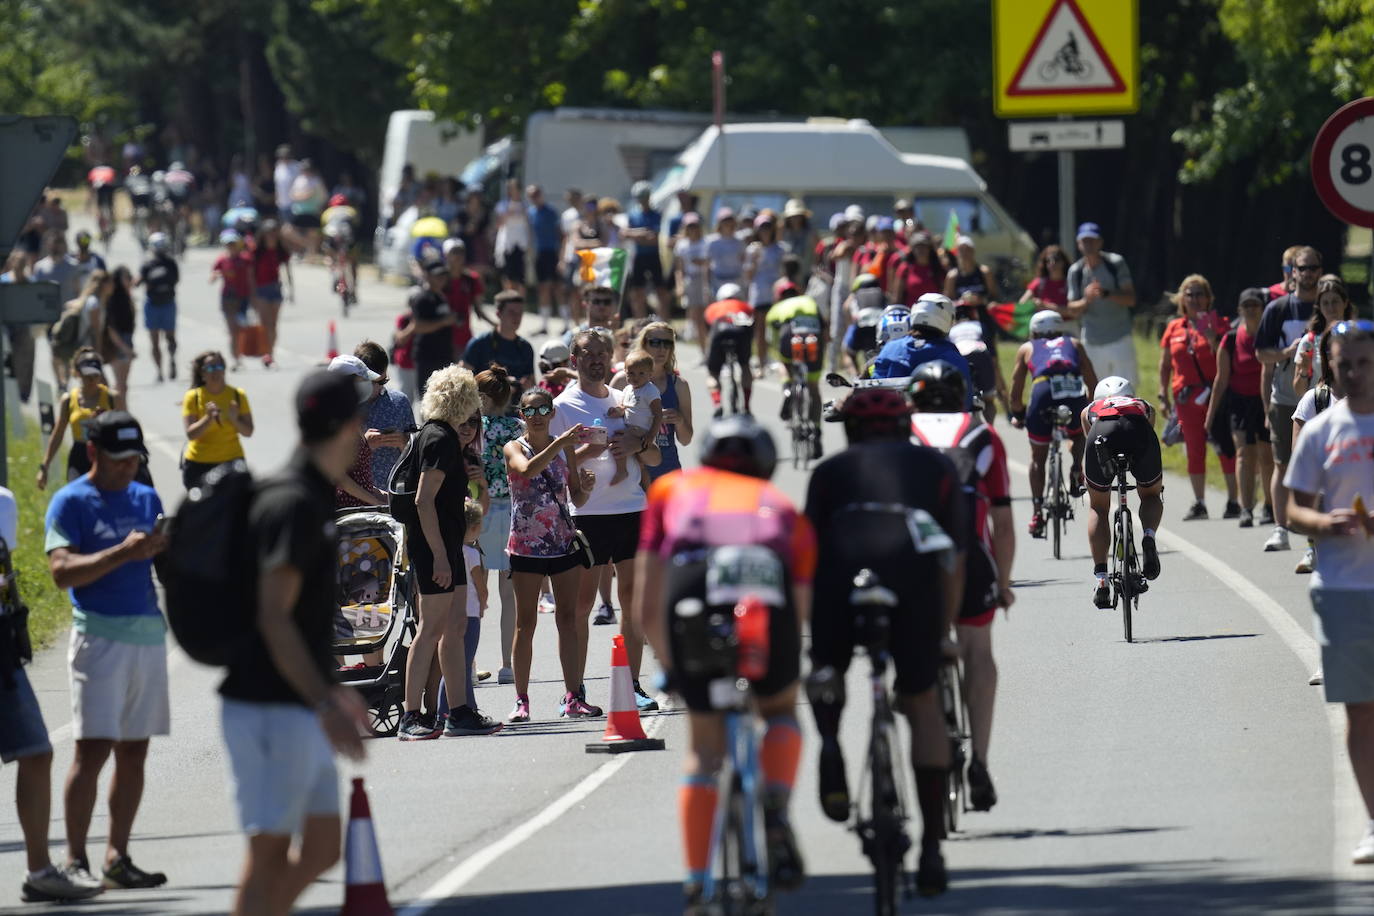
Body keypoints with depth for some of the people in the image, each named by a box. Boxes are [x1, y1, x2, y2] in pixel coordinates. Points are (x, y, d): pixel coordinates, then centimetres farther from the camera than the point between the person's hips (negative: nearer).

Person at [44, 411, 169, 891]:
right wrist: (124, 552, -24)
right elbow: (62, 571, -14)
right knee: (93, 748, -12)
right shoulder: (70, 503, -3)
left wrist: (170, 549, -5)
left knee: (133, 752, 6)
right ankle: (75, 860, -9)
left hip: (148, 633, 6)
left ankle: (117, 857, 11)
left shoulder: (147, 499, 15)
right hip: (99, 636, -6)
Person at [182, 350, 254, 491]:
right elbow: (191, 434, -11)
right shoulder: (193, 397, -2)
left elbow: (248, 432, 1)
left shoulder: (237, 395, 3)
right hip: (198, 464, -1)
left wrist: (235, 419, -18)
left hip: (231, 463, 1)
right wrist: (208, 418, -25)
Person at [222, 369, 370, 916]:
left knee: (321, 848, 12)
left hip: (299, 707, 10)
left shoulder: (314, 498, 14)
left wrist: (332, 690, 29)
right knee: (271, 855, -7)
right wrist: (326, 705, -27)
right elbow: (273, 618, -22)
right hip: (270, 708, -10)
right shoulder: (295, 505, -16)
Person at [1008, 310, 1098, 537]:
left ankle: (1037, 513, 11)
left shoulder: (1027, 348, 29)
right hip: (1075, 393, 1)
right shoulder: (1074, 344, 31)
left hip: (1043, 393, -1)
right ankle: (1076, 470, 8)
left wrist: (1017, 415, 41)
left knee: (1038, 457, 18)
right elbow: (1093, 384, 25)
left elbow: (1015, 393, 26)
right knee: (1078, 434, 35)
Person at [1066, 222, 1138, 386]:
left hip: (1119, 341, -3)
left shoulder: (1116, 264, -7)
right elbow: (1072, 311, -1)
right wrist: (1086, 300, -22)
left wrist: (1106, 294, -28)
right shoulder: (1076, 271, 1)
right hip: (1092, 344, 3)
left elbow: (1131, 299, -11)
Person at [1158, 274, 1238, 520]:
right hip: (1186, 396, 4)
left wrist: (1213, 339, -19)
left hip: (1215, 395, -4)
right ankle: (1198, 503, 13)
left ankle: (1233, 501, -1)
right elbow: (1165, 364, 15)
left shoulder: (1217, 324, 1)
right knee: (1194, 450, 6)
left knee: (1225, 447, -6)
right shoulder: (1174, 329, 11)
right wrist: (1163, 394, 8)